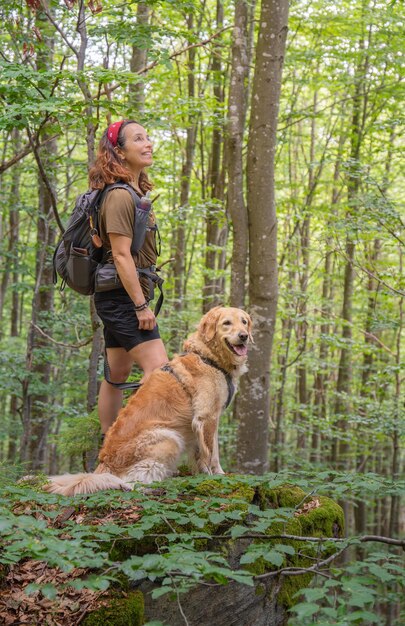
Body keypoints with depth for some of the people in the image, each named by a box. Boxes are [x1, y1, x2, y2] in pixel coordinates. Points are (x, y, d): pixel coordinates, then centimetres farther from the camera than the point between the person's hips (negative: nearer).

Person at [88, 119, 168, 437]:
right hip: (123, 296, -10)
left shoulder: (134, 192, 16)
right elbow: (121, 255, -20)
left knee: (118, 374, 14)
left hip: (121, 299, 10)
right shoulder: (120, 196, -15)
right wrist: (141, 306, -21)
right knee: (159, 369, -17)